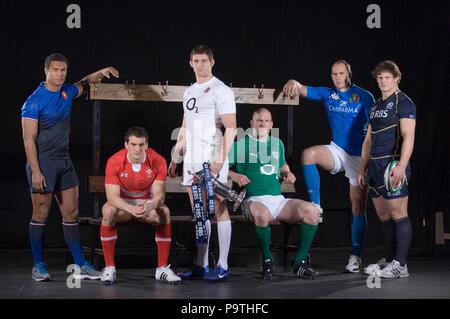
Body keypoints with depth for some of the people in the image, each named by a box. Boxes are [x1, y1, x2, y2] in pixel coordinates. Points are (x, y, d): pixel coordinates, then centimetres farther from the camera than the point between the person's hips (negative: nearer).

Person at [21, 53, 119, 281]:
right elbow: (29, 139, -15)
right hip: (43, 162, -6)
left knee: (71, 214, 6)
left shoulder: (67, 92, 8)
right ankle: (38, 266, 10)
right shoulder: (34, 101, -12)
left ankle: (80, 265, 10)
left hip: (64, 162, 7)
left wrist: (101, 73, 12)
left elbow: (84, 83, 31)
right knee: (41, 214, 0)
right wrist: (36, 172, -20)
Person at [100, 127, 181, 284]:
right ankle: (109, 268, -25)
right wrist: (131, 209, -44)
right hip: (122, 204, -1)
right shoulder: (114, 162, -21)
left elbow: (159, 194, -17)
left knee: (164, 213, -30)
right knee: (108, 212, -34)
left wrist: (150, 206, -42)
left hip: (147, 203, 1)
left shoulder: (158, 161, -17)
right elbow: (112, 196, -25)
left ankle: (163, 268, -20)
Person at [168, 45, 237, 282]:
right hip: (192, 160, 8)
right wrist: (175, 158, 19)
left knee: (218, 210, -5)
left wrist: (221, 159, -21)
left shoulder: (220, 90, -6)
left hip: (212, 160, -8)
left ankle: (222, 266, -1)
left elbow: (231, 128, -13)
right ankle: (201, 265, 15)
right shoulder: (189, 92, 17)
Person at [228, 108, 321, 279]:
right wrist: (234, 175, -13)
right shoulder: (240, 145, 3)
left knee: (311, 210, -21)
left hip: (278, 200, 5)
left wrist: (287, 173, 15)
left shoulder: (277, 143, 19)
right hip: (254, 200, -5)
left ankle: (300, 262, -9)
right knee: (262, 214, -42)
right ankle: (267, 261, -18)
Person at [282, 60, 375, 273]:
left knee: (358, 207, 0)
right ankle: (315, 208, -18)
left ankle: (356, 257, 8)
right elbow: (303, 91, -3)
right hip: (337, 151, 3)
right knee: (308, 154, -28)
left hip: (359, 155, -3)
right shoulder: (327, 94, 6)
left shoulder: (364, 97, -5)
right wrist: (294, 84, -27)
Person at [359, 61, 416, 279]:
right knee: (384, 216, 10)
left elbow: (408, 136, -14)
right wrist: (363, 169, 18)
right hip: (375, 166, 8)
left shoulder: (403, 103, -4)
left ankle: (400, 265, -4)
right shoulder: (376, 106, 20)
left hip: (393, 164, -8)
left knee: (398, 214, -6)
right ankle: (388, 260, 17)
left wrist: (401, 166, -24)